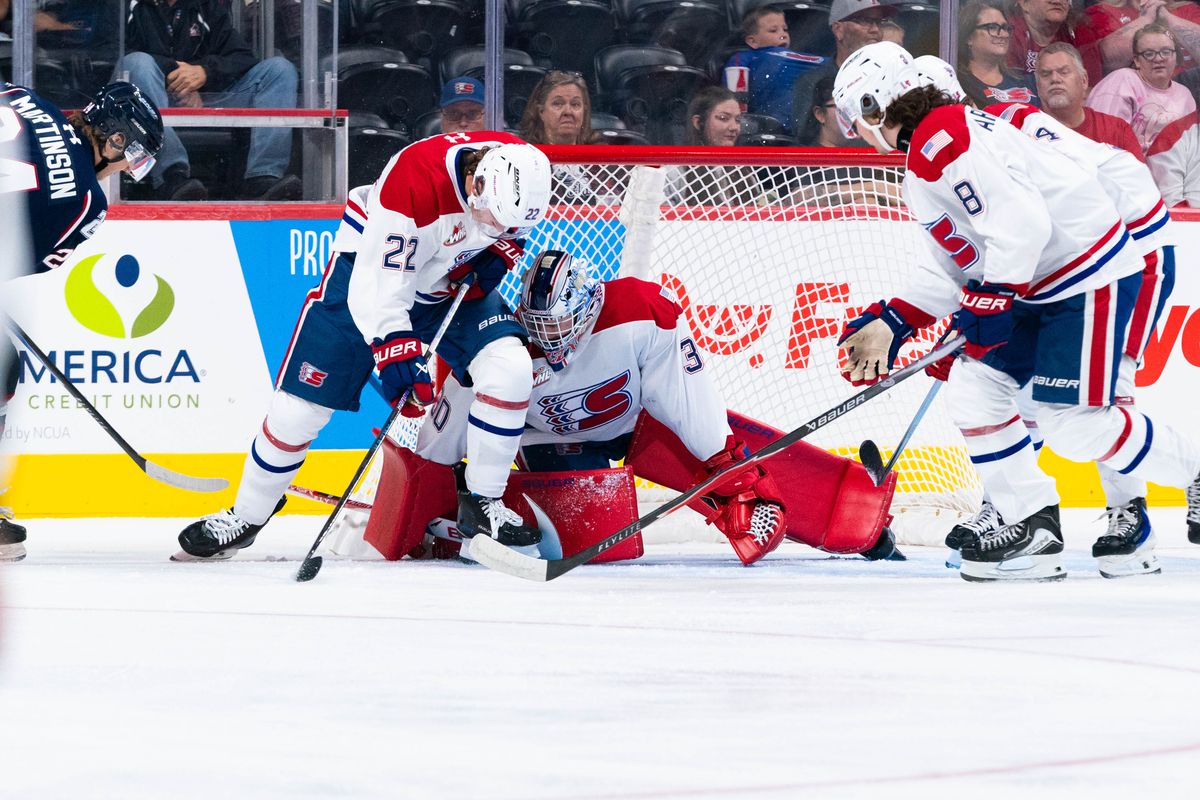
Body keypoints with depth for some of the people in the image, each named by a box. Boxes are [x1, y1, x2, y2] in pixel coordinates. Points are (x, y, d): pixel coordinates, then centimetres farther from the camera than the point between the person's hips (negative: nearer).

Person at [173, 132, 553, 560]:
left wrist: (501, 250, -12)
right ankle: (247, 514, 16)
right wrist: (395, 353, -46)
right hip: (368, 265, -5)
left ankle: (483, 504, -2)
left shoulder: (518, 165, -22)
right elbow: (378, 287, -37)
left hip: (457, 282, 5)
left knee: (510, 369, -17)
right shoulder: (413, 181, -39)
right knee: (304, 400, -5)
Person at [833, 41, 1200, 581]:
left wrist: (990, 304, -23)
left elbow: (1019, 223, -27)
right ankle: (1032, 528, 6)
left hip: (1089, 273, -11)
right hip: (1040, 284, 11)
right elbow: (955, 265, 19)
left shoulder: (941, 142, -19)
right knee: (974, 390, 4)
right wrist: (890, 323, 13)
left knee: (1074, 425, -11)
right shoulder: (927, 151, 16)